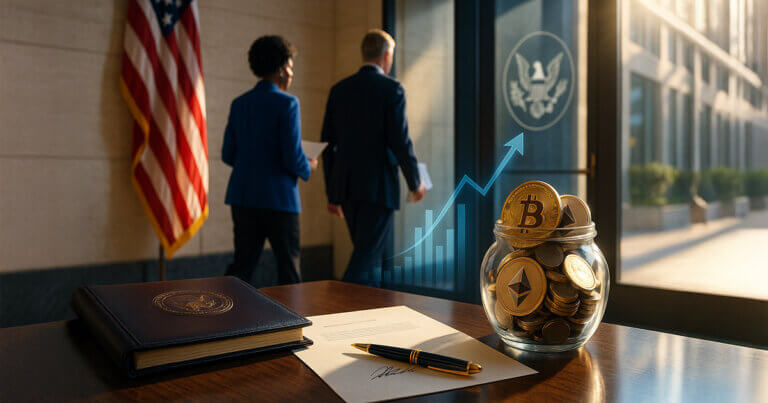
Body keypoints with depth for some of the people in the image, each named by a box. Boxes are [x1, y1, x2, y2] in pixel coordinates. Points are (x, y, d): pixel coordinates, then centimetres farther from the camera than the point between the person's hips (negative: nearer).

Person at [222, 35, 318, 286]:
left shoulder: (239, 103, 7)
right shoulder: (287, 103, -11)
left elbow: (228, 155, 9)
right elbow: (293, 158, -15)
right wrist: (308, 168, 6)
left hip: (242, 196, 6)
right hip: (278, 198, -6)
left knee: (242, 265, 12)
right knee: (288, 266, 9)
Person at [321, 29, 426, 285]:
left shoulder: (339, 89, 10)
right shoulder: (392, 89, -6)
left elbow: (328, 144, 10)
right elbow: (400, 141, -12)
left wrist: (332, 194, 16)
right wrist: (415, 183, 2)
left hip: (346, 187, 6)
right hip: (378, 187, -6)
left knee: (379, 257, 19)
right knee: (366, 258, -2)